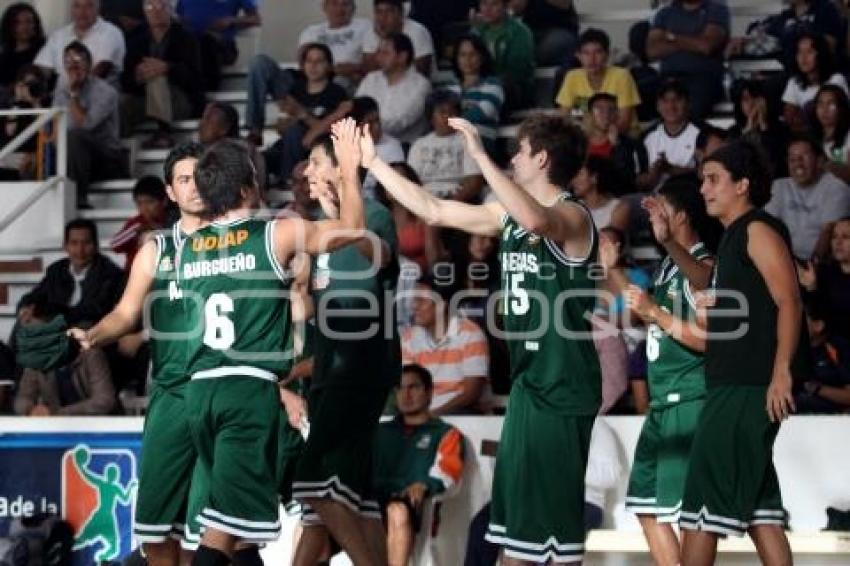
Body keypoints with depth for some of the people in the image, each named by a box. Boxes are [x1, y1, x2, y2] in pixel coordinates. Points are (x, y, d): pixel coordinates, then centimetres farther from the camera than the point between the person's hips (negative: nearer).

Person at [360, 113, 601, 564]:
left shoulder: (572, 216, -12)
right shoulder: (509, 216, 13)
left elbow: (536, 220, -35)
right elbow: (434, 211, 17)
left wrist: (480, 155, -33)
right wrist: (372, 163, 15)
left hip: (564, 386, -9)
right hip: (529, 379, 9)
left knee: (556, 511, -6)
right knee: (516, 506, 11)